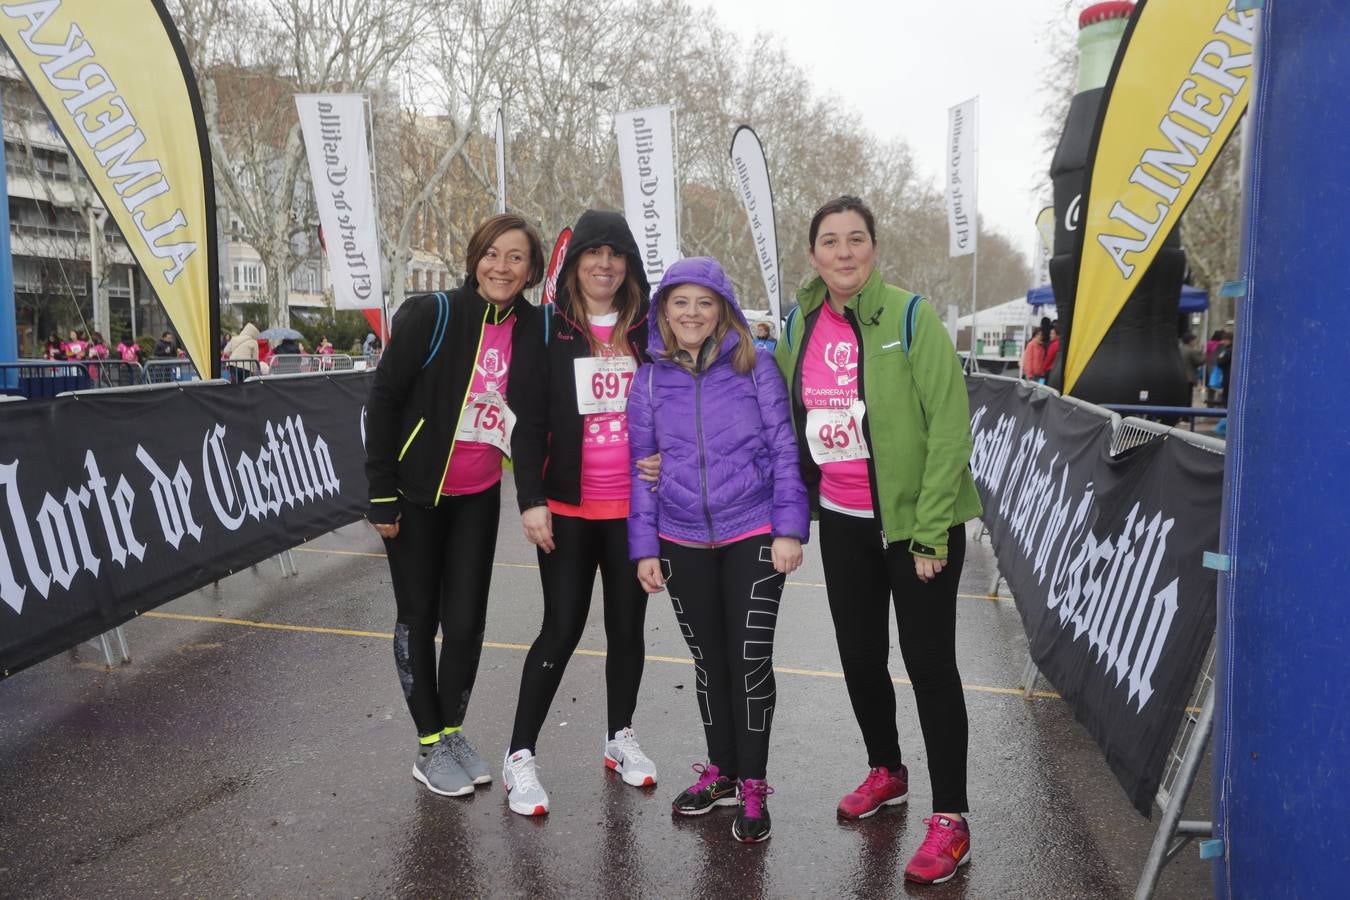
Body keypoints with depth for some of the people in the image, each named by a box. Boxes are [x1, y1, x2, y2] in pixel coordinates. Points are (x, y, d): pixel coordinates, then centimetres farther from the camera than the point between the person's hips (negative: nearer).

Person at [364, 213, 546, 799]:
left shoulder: (534, 332, -4)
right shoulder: (431, 316, -15)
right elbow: (382, 402, -11)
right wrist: (382, 493, -11)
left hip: (479, 497, 3)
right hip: (417, 493, -3)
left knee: (467, 621, 5)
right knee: (418, 618, 7)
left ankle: (452, 730, 27)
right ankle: (429, 746, 22)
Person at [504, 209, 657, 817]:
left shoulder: (647, 330, 5)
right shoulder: (548, 329, -2)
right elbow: (529, 419, -5)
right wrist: (531, 500, -12)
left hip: (634, 506, 3)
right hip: (569, 508, -3)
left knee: (628, 626, 12)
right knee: (562, 628, -1)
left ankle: (620, 738, 31)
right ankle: (520, 756, 14)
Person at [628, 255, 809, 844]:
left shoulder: (755, 366, -4)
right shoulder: (649, 380, 3)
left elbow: (784, 448, -4)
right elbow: (643, 468, 7)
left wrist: (789, 529, -10)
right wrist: (645, 548, 4)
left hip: (754, 536, -3)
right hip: (683, 543, 3)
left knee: (750, 659, 2)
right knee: (709, 660, 15)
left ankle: (753, 786, 19)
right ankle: (722, 770, 32)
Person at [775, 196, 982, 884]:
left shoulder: (909, 317, -13)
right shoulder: (798, 326, 4)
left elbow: (949, 427, -15)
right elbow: (788, 416, 15)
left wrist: (930, 531, -17)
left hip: (917, 518, -5)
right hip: (842, 520, 6)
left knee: (928, 661, 0)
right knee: (858, 654, 15)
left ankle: (950, 820, 15)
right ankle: (886, 772, 39)